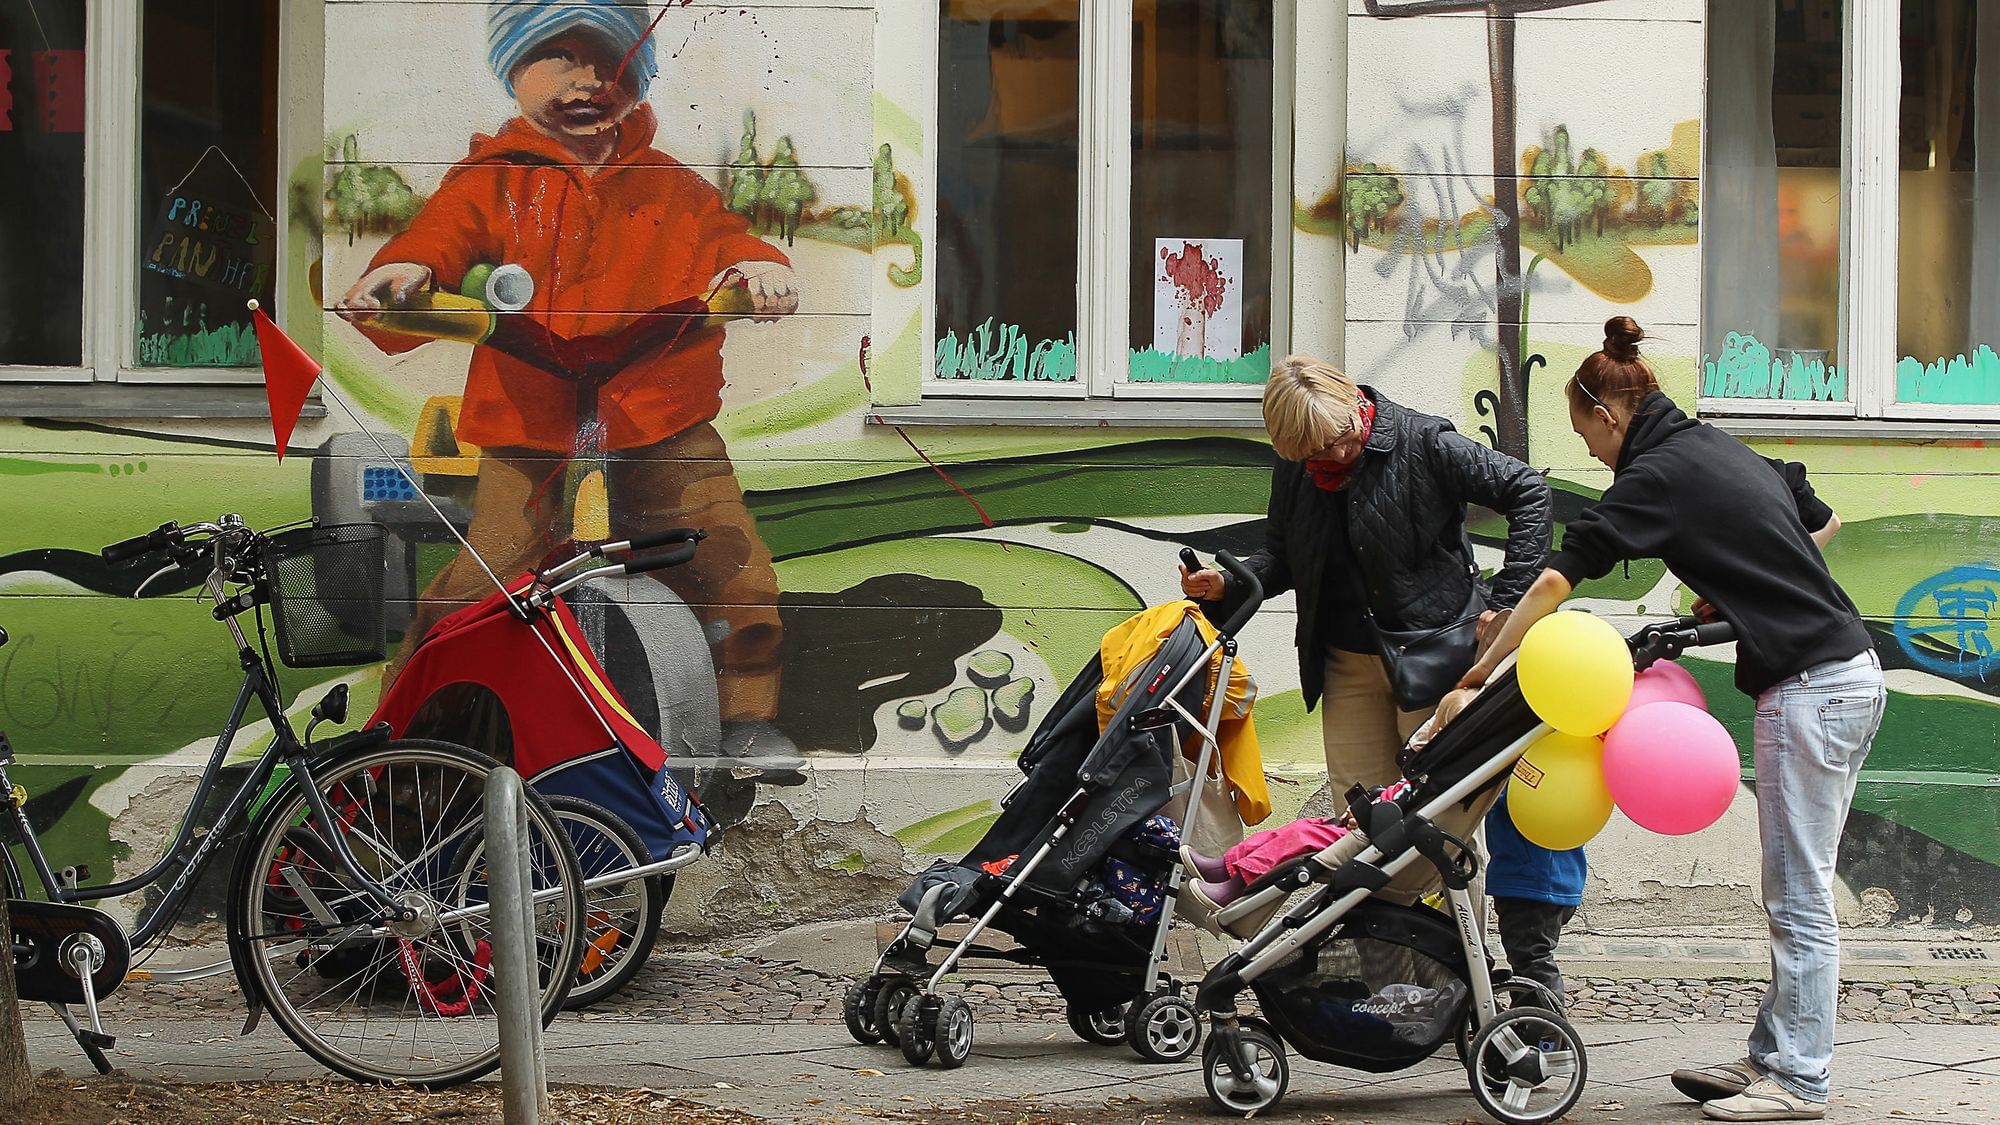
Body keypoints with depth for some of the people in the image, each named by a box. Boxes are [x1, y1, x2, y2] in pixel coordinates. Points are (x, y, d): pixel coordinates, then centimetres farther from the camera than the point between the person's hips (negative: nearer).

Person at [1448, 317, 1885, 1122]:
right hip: (1852, 672, 9)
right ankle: (1772, 1057, 16)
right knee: (1795, 892, 12)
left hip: (1808, 688, -9)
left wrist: (1473, 680, -11)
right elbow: (1822, 521, 27)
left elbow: (1555, 582, -13)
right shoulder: (1724, 450, 16)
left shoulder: (1656, 476, -10)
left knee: (1799, 898, -5)